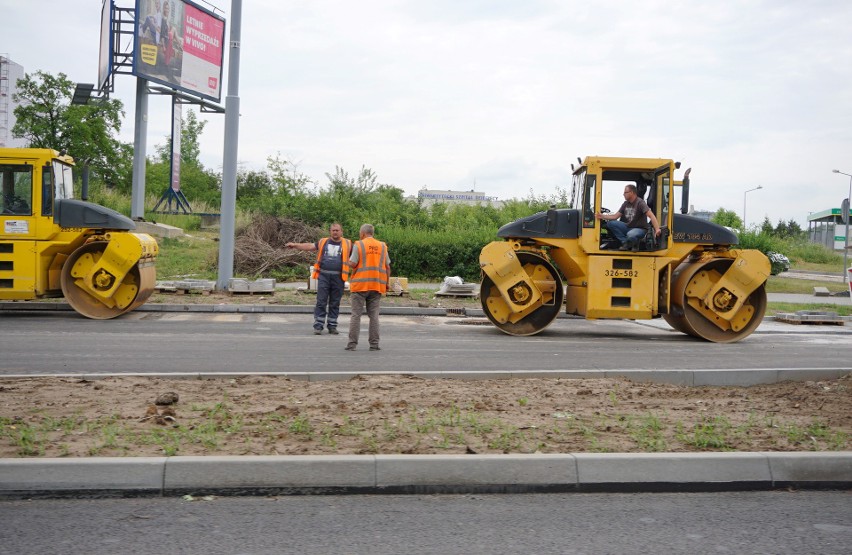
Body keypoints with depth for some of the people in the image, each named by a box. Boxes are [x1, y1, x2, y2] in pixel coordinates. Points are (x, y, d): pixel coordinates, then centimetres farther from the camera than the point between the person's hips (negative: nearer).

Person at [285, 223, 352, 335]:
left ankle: (332, 326, 15)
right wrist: (295, 245, 3)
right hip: (323, 276, 0)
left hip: (338, 277, 0)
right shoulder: (323, 242, 12)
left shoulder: (347, 244, 9)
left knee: (335, 303, 6)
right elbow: (309, 246, 11)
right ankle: (318, 326, 0)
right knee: (321, 302, -3)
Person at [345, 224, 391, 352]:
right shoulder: (382, 246, 8)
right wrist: (387, 283, 16)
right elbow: (387, 267, 8)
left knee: (356, 315, 1)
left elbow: (352, 264, -9)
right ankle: (374, 344, 6)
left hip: (360, 284, -3)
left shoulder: (358, 245, -4)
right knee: (374, 316, 7)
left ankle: (352, 344, 0)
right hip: (377, 285, 3)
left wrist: (349, 260, 13)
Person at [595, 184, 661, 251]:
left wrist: (657, 229, -37)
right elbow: (615, 216, 10)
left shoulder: (640, 203, -14)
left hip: (639, 229, -7)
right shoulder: (626, 204, 8)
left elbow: (651, 216, -24)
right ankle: (626, 243, -10)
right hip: (628, 227, 7)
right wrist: (602, 216, -5)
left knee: (630, 235, -42)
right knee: (610, 223, -14)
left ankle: (635, 243, -4)